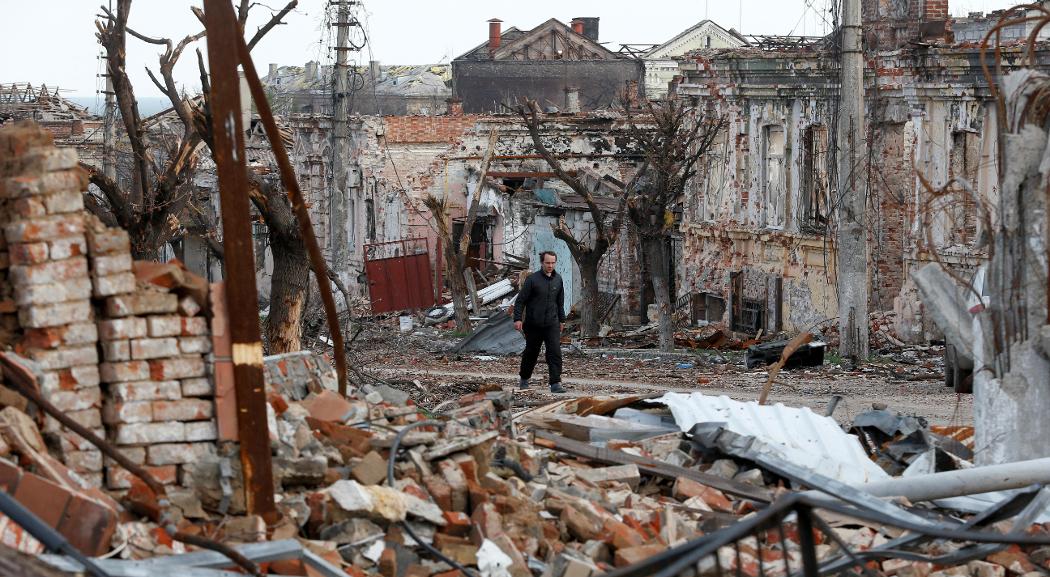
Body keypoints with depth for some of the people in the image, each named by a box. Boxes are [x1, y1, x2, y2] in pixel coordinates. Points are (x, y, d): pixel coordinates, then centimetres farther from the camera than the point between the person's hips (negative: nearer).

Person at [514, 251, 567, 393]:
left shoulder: (558, 279, 7)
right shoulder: (532, 279, -8)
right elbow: (520, 300, -7)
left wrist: (562, 320, 23)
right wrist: (518, 319, -15)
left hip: (552, 324, 3)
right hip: (533, 324, -3)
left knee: (555, 352, -11)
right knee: (531, 353, 11)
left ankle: (556, 383, -14)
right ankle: (524, 379, 32)